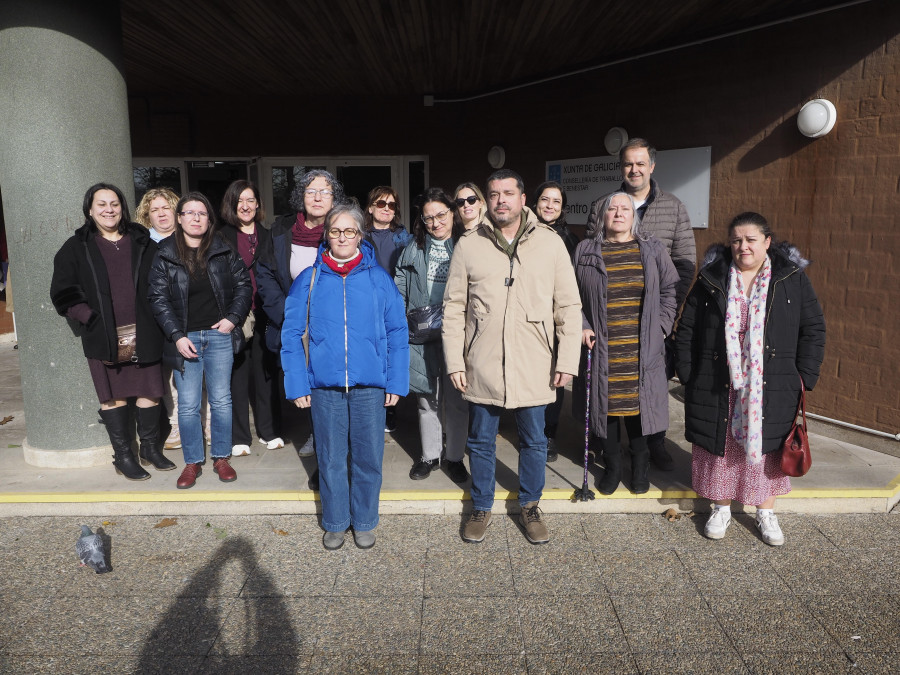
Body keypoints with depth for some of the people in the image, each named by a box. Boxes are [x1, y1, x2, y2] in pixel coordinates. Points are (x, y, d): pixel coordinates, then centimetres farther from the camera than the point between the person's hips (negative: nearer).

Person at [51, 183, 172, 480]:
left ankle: (150, 449, 23)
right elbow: (63, 292, 3)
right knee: (114, 396, 4)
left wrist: (154, 320, 1)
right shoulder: (76, 247, 5)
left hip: (143, 333, 2)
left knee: (149, 392, 6)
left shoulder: (142, 243, 10)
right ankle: (123, 456, 16)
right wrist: (89, 318, -8)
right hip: (104, 338, -1)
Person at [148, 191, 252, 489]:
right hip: (185, 338, -1)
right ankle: (192, 462, 17)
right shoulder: (165, 255, 1)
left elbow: (243, 284, 8)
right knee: (188, 405, 3)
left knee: (221, 400, 6)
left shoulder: (223, 252, 4)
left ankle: (221, 458, 20)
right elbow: (159, 299, -2)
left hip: (220, 335, 1)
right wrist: (177, 336, -10)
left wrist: (233, 317, -4)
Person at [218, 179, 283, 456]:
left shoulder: (268, 236, 13)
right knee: (237, 373, 1)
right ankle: (239, 437, 12)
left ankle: (270, 431, 20)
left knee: (267, 371, 8)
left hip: (264, 315, 3)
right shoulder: (222, 237, 3)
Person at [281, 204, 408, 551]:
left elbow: (397, 333, 2)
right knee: (331, 458, 11)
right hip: (324, 385, 1)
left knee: (368, 457, 9)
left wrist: (396, 382, -3)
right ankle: (335, 523, 29)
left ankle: (364, 522, 28)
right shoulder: (308, 281, 2)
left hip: (370, 384, 0)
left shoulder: (379, 279, 1)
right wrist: (297, 385, -4)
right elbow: (291, 335, 2)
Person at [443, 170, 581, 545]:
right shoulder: (468, 245, 1)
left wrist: (567, 361, -4)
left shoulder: (550, 243, 0)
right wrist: (454, 362, -3)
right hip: (482, 365, 0)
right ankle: (481, 508, 35)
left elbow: (569, 307, 1)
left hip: (534, 366, 0)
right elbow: (454, 308, 2)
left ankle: (530, 507, 36)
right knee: (481, 441, 14)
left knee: (534, 441, 14)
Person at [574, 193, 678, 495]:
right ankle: (612, 467, 24)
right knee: (606, 403, 5)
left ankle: (640, 467, 24)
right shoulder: (585, 252, 6)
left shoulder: (652, 250, 8)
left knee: (638, 403, 4)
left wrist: (661, 326, 2)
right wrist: (582, 326, -3)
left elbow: (669, 290, 11)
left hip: (641, 349, 0)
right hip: (602, 347, 0)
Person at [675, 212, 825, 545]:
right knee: (721, 446, 9)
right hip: (719, 388, 0)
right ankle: (721, 509, 28)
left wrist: (804, 377, -2)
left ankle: (766, 513, 30)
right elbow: (686, 330, 3)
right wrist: (687, 375, -1)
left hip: (771, 389, 0)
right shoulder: (711, 280, 1)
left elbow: (813, 329, 4)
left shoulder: (792, 278, 1)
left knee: (767, 448, 10)